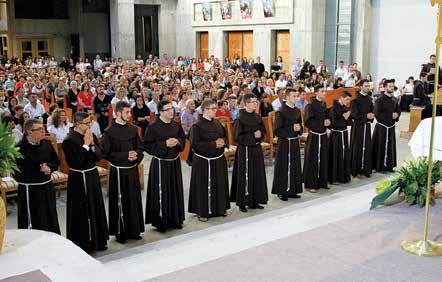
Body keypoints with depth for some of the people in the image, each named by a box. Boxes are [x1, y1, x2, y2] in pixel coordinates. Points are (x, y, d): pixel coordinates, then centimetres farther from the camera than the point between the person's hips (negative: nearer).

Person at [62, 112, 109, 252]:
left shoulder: (91, 135, 2)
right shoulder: (69, 140, -17)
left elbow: (99, 155, 3)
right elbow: (77, 162, -23)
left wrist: (93, 143, -12)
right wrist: (86, 144, -21)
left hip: (93, 176, 7)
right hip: (79, 179, -7)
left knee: (96, 208, 16)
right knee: (82, 212, 3)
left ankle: (97, 240, 30)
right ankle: (82, 243, 18)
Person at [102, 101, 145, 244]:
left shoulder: (133, 129, 5)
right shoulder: (109, 132, -9)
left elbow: (140, 147, 10)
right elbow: (107, 153, -11)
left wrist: (136, 155, -11)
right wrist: (126, 156, -18)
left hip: (133, 170, 5)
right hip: (118, 171, -5)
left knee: (134, 200, 11)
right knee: (120, 203, 3)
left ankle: (134, 230, 24)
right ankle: (120, 233, 16)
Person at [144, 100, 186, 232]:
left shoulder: (176, 125, 5)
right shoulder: (153, 127, -11)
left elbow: (183, 139, 16)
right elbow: (147, 145, -12)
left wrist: (178, 142, -7)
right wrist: (165, 144, -20)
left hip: (174, 163, 6)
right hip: (160, 163, -5)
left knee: (175, 191, 12)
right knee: (161, 193, -1)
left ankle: (175, 219, 25)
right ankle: (161, 221, 12)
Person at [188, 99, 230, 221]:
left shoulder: (217, 122, 7)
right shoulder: (197, 126, -14)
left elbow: (225, 136, 18)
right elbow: (195, 143, -20)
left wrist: (223, 141, -7)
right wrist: (213, 144, -20)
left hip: (219, 160, 7)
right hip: (204, 161, -7)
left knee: (219, 184, 14)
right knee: (205, 186, 0)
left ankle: (220, 208, 28)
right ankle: (202, 212, 12)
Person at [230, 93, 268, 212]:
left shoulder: (257, 117, 7)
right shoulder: (241, 118, -12)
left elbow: (263, 131, 14)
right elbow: (238, 136, -14)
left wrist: (260, 135, -8)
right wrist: (253, 136, -17)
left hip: (257, 149, 7)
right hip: (245, 150, -7)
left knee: (257, 175, 10)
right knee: (245, 176, -2)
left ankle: (254, 201, 20)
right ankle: (242, 202, 8)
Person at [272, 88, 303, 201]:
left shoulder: (297, 111, 9)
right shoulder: (281, 112, -12)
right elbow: (277, 130, -14)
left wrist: (299, 128, -3)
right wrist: (291, 129, -18)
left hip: (295, 142, 7)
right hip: (284, 143, -7)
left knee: (295, 167, 10)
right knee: (283, 168, 0)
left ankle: (292, 190, 21)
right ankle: (281, 191, 10)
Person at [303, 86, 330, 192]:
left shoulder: (324, 105, 10)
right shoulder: (310, 106, -11)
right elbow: (308, 122, -17)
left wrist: (328, 121, -3)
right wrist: (322, 123, -20)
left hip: (323, 136, 7)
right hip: (314, 136, -7)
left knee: (323, 160, 10)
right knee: (313, 161, -3)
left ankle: (322, 182, 21)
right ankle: (311, 185, 5)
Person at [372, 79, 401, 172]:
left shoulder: (394, 99, 7)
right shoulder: (380, 100, -13)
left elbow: (398, 110, 15)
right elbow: (377, 114, -18)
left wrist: (396, 115, -8)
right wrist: (391, 115, -16)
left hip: (391, 127, 7)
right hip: (381, 127, -6)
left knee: (390, 147, 12)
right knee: (381, 148, -1)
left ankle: (389, 166, 23)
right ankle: (379, 167, 9)